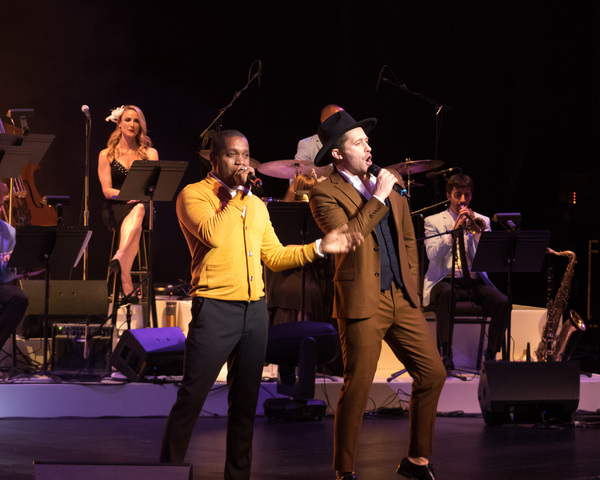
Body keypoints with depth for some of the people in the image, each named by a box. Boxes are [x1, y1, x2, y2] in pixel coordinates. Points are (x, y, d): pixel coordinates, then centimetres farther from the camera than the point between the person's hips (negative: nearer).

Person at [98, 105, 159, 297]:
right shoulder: (107, 155, 11)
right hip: (115, 209, -1)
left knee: (138, 210, -39)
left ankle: (119, 256, -61)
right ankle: (127, 284, -48)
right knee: (135, 224, -36)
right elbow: (107, 190, 0)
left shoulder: (150, 153, 13)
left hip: (143, 205, 1)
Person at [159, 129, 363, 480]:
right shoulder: (194, 195, -3)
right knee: (190, 401, -7)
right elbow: (213, 235, -21)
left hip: (255, 310, 6)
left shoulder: (256, 205, 17)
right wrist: (237, 193, -13)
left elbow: (275, 257, 18)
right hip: (216, 309, -6)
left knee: (245, 402, 11)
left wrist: (320, 247, 6)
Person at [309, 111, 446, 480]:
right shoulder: (325, 194, -5)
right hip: (362, 304, -6)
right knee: (358, 388, -4)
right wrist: (378, 198, -17)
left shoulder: (392, 182, 14)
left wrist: (411, 284, 16)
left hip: (402, 298, 6)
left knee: (433, 373, 4)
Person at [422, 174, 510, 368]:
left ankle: (491, 355, -13)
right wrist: (455, 229, -13)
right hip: (446, 280, -3)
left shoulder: (481, 220, 16)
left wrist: (477, 231, -11)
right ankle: (445, 354, -31)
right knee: (445, 295, -39)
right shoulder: (433, 221, 9)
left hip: (475, 280, 3)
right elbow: (433, 256, -8)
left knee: (502, 302, -26)